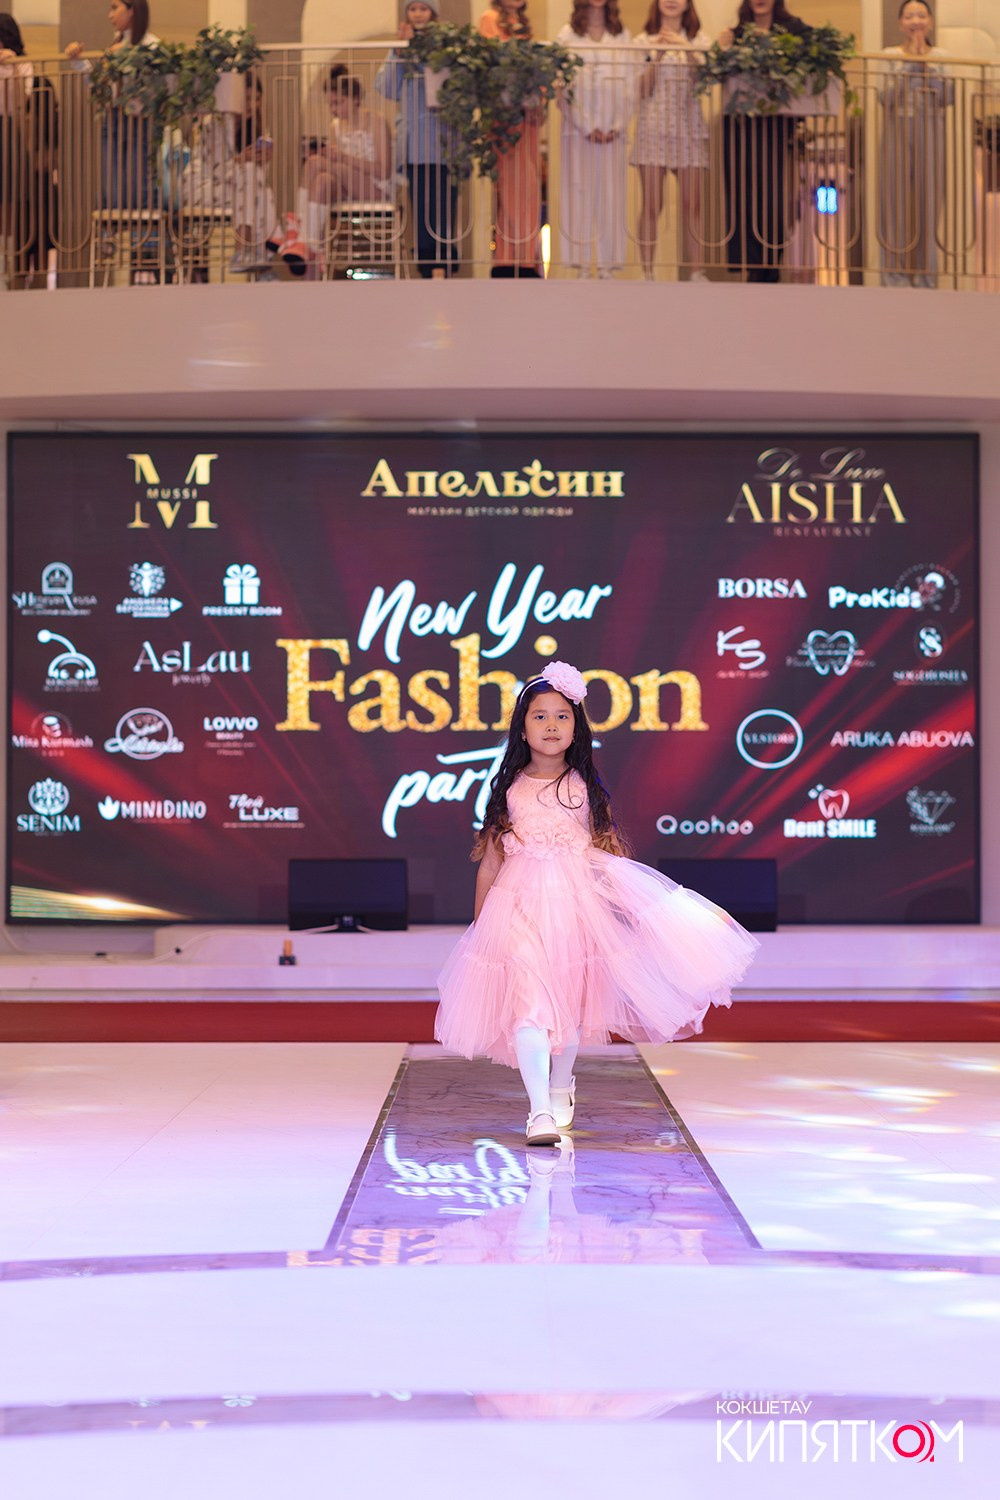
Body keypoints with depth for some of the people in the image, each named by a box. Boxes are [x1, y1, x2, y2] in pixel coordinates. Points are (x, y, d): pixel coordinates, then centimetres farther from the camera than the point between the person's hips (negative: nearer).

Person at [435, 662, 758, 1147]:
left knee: (572, 1001, 13)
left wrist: (640, 903, 8)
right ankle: (540, 1110, -16)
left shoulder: (585, 789, 3)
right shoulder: (508, 790, 1)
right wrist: (478, 923, 9)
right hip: (520, 905, -2)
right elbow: (490, 861, 6)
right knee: (529, 1004, -14)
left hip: (578, 901, 2)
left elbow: (607, 851, 9)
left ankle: (561, 1087, 37)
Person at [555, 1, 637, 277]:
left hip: (613, 130, 2)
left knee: (611, 195, 0)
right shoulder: (567, 36, 3)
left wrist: (619, 125, -5)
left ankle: (607, 265, 2)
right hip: (578, 128, -2)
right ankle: (583, 267, -2)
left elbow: (630, 85, 7)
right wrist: (586, 127, -10)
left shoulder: (623, 36, 10)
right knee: (579, 194, -3)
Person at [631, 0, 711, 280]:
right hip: (653, 128, -1)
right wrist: (655, 55, -9)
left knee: (692, 205, -3)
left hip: (690, 129, 1)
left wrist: (686, 49, -13)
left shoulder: (699, 39, 12)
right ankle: (647, 272, -4)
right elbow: (642, 90, 2)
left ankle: (696, 271, -1)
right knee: (651, 205, -5)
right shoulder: (644, 40, 9)